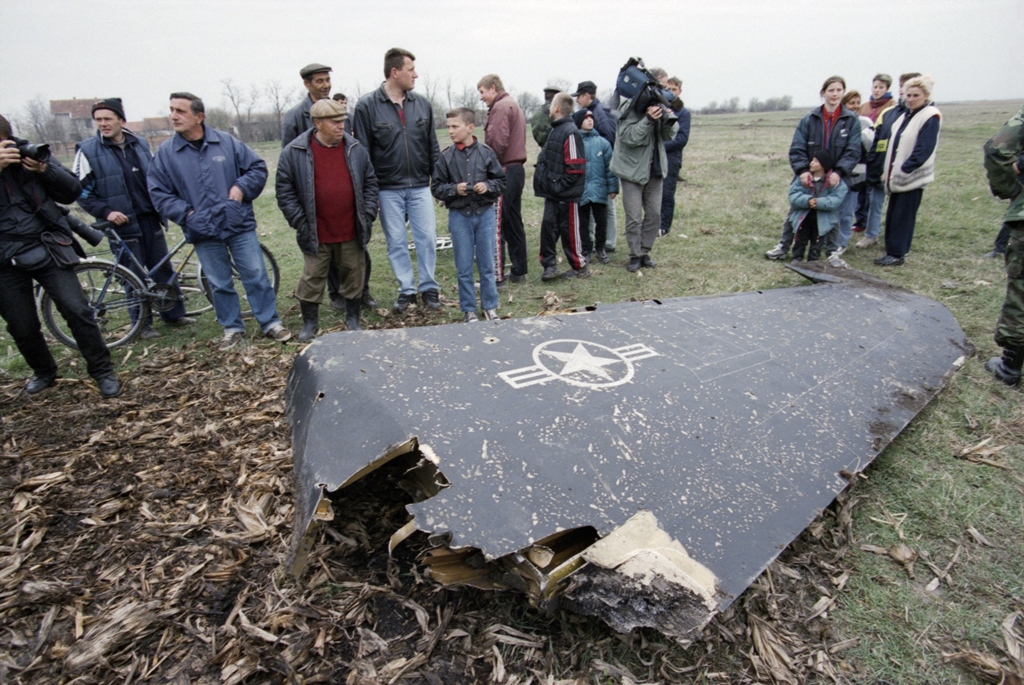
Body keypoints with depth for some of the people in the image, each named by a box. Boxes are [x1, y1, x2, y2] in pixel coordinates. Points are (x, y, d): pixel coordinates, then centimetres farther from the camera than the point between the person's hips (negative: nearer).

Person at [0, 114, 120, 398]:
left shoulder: (30, 152, 3)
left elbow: (73, 192, 1)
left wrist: (44, 170, -16)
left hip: (46, 248, 0)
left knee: (77, 310, -9)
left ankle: (103, 371, 6)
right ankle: (43, 372, 32)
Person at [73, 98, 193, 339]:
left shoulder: (141, 144, 8)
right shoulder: (88, 150, -4)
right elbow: (80, 191, -3)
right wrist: (106, 212, -14)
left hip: (150, 219, 4)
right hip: (122, 223, -4)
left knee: (164, 268, 8)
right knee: (135, 275, 1)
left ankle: (174, 314, 21)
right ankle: (142, 324, 13)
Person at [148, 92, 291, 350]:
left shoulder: (227, 142, -1)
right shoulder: (165, 152, 1)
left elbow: (258, 167, 5)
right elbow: (159, 193, 3)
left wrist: (242, 187, -10)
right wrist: (185, 213, -8)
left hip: (240, 225, -1)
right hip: (203, 232, 1)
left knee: (257, 276, 3)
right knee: (219, 285, 10)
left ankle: (271, 323, 16)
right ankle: (232, 329, 24)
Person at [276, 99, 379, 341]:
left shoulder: (355, 149, 3)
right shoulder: (295, 152, -5)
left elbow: (370, 182, 10)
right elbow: (284, 189, -2)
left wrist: (368, 215, 2)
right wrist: (299, 221, -7)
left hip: (351, 232, 2)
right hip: (316, 235, -2)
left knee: (353, 275, 11)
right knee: (312, 279, 7)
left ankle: (353, 318, 29)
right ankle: (309, 322, 24)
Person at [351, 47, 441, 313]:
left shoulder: (422, 104, 6)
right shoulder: (367, 107, -4)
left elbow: (433, 146, 10)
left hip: (420, 186, 2)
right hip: (388, 189, -2)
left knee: (427, 238, 2)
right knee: (396, 242, 6)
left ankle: (429, 288, 16)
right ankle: (406, 290, 19)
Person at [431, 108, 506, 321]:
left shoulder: (486, 153, -3)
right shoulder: (446, 157, -2)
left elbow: (501, 181, 4)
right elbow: (436, 187, 1)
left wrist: (488, 186, -15)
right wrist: (454, 189, -16)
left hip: (485, 214, 0)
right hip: (459, 216, 0)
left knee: (487, 265, 9)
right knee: (464, 267, 7)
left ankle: (490, 306, 23)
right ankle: (468, 309, 19)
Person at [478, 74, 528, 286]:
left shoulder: (500, 107, -8)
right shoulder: (513, 105, 23)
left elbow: (498, 142, -20)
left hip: (504, 171, -10)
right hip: (517, 169, 10)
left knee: (496, 225, -9)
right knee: (514, 223, 13)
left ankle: (497, 276, -8)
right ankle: (519, 271, 20)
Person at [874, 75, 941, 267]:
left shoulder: (930, 117, -12)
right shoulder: (906, 115, 14)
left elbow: (923, 150, -19)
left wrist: (904, 169, -21)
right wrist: (888, 169, 10)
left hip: (912, 177, -8)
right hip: (896, 176, 8)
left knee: (903, 216, -4)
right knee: (892, 214, 9)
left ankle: (897, 254, 2)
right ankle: (891, 251, 16)